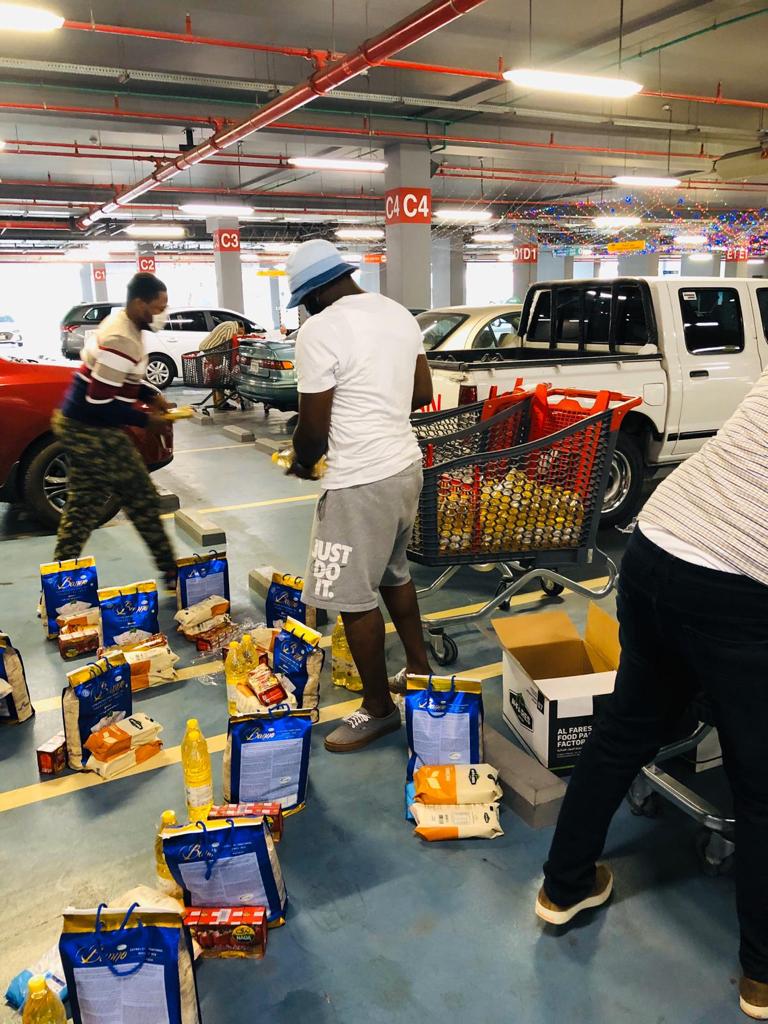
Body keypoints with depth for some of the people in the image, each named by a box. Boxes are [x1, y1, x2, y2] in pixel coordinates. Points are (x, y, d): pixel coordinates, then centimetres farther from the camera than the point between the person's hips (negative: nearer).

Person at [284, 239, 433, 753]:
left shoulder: (319, 331, -17)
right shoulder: (399, 313, 8)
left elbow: (313, 428, -13)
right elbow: (423, 394, 14)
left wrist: (302, 462, 7)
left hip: (360, 481, -9)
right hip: (406, 464, 9)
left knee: (354, 598, 4)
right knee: (394, 573, 25)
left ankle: (379, 709, 18)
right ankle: (420, 668, 39)